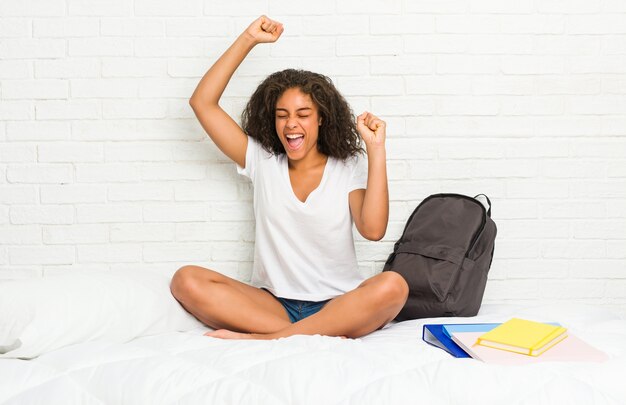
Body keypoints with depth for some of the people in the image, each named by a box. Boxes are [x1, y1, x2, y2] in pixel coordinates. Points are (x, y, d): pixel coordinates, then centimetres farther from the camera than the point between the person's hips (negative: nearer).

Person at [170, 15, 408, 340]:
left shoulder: (348, 167, 5)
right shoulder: (261, 161, 10)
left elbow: (373, 229, -13)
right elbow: (202, 102, 5)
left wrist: (376, 149, -13)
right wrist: (248, 39, 2)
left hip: (338, 306, -1)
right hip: (271, 304, 2)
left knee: (393, 286, -33)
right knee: (186, 280, -23)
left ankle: (264, 338, -32)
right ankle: (320, 337, -31)